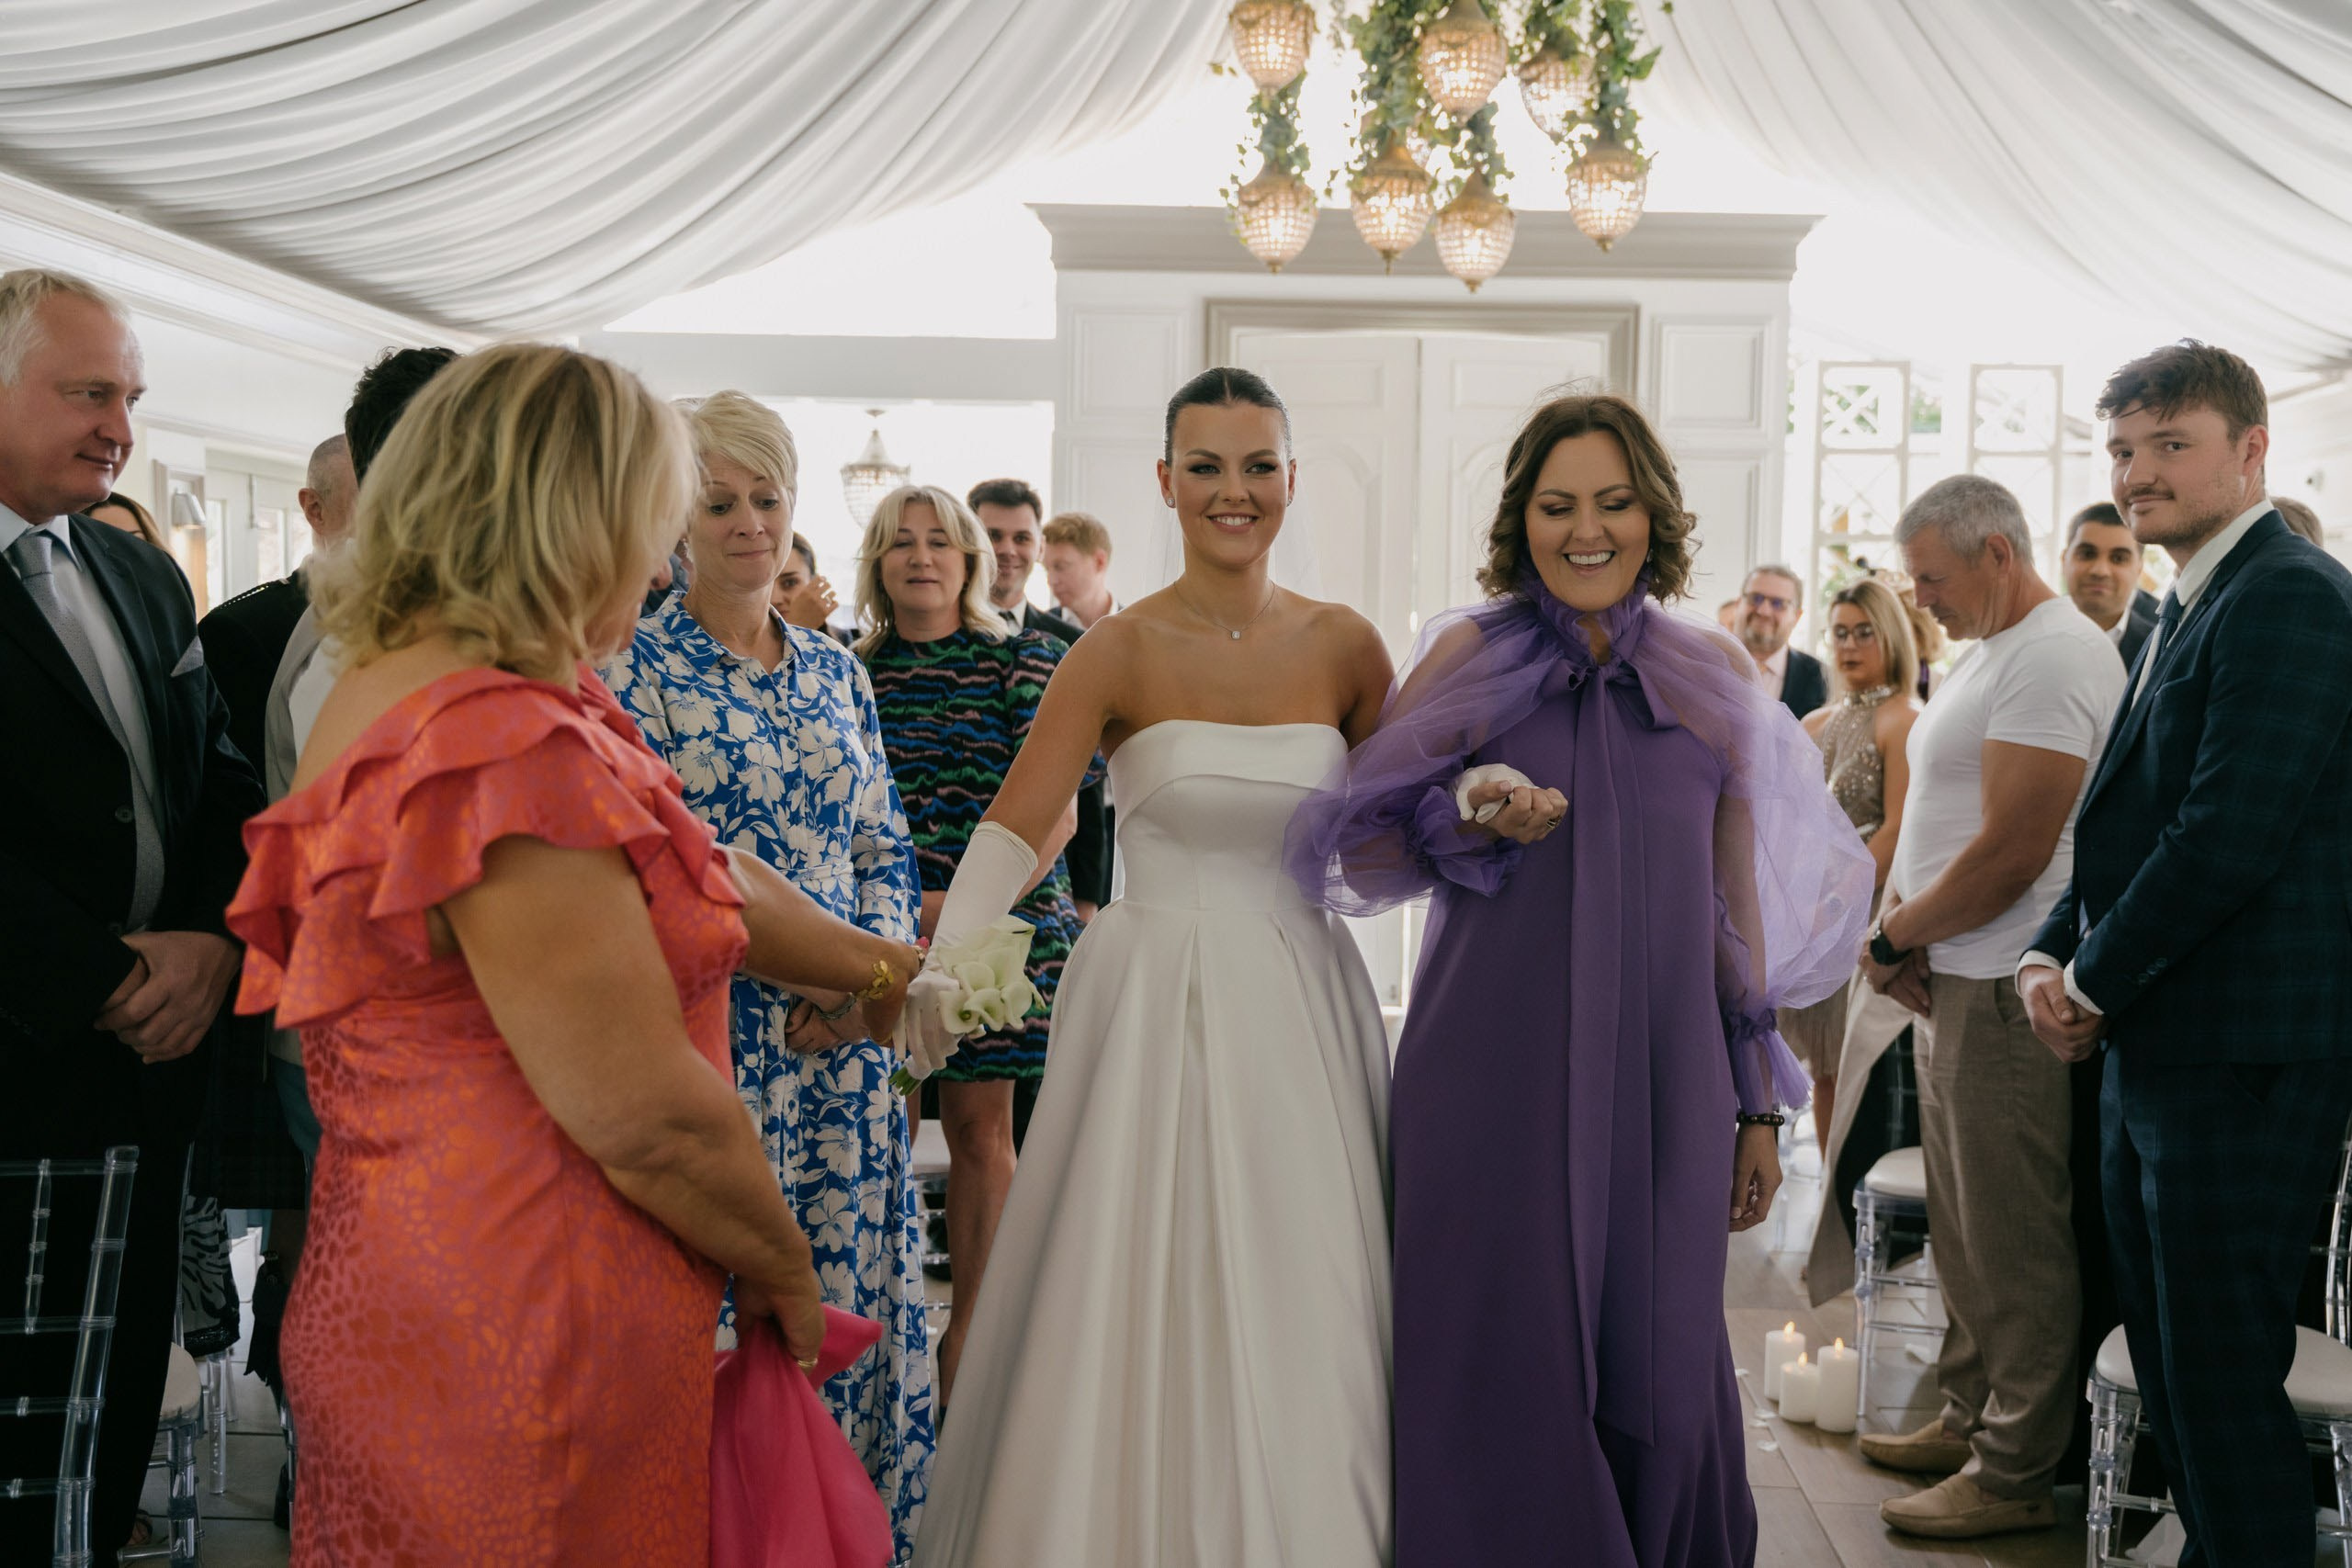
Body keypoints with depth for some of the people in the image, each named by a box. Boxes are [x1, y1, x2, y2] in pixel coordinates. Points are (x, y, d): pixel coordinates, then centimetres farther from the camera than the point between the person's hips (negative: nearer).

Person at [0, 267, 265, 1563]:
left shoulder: (145, 578, 14)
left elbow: (222, 779, 12)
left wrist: (211, 940, -4)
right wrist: (105, 979, -15)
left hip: (151, 1057, 7)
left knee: (123, 1372, 16)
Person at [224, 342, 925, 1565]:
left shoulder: (392, 690, 8)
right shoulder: (502, 750, -24)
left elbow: (692, 886, 16)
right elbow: (644, 1111, -23)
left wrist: (877, 965, 24)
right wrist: (780, 1267, -7)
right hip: (527, 1335, -10)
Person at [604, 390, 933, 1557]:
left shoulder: (836, 671, 12)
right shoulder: (638, 666, -4)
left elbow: (884, 846, 13)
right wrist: (781, 995, -14)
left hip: (846, 1036, 5)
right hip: (711, 1040, -5)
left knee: (851, 1292, 9)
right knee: (725, 1307, -1)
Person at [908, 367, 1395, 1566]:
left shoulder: (1343, 646, 3)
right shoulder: (1121, 652, -5)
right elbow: (1014, 829, -13)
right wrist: (938, 965, -29)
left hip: (1302, 1005, 3)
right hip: (1156, 1004, -2)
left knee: (1299, 1307, 8)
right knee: (1146, 1298, 3)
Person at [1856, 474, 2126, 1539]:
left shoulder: (2054, 656, -15)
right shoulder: (1989, 653, 17)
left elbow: (2011, 853, -21)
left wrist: (1894, 941, -10)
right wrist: (1902, 923, 4)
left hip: (2004, 992, -10)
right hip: (1949, 983, 10)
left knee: (2014, 1241, -1)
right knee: (1963, 1224, 17)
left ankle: (2014, 1473, 8)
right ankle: (1968, 1419, 29)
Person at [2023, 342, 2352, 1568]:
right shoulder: (2186, 612, 18)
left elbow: (2232, 835, -22)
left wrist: (2097, 984, -11)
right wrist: (2052, 956, 5)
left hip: (2240, 1059, -10)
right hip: (2154, 1054, 10)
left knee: (2221, 1379, -2)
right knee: (2168, 1366, 16)